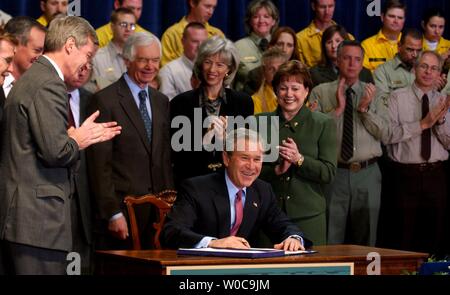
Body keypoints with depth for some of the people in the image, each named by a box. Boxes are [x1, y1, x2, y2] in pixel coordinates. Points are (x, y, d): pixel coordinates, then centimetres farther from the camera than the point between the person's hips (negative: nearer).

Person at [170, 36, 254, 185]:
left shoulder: (243, 102, 2)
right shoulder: (181, 102, -1)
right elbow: (176, 152, -4)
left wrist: (224, 139, -16)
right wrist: (204, 140, -19)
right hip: (191, 181, -1)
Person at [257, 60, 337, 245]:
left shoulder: (324, 124, 6)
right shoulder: (261, 122, 10)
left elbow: (329, 173, -2)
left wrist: (299, 160, -15)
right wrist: (276, 171, -12)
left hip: (308, 216, -1)